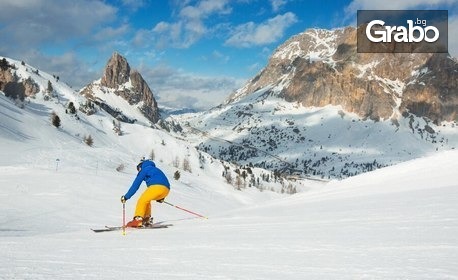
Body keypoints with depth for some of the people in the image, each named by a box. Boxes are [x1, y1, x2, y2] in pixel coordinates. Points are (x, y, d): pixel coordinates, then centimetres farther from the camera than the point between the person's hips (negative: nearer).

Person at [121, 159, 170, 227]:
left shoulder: (145, 169, 13)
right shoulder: (156, 170, 36)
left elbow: (135, 185, 8)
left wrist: (126, 197, 9)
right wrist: (161, 198, 40)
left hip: (156, 187, -8)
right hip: (166, 190, 8)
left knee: (142, 200, -3)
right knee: (146, 200, 24)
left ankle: (138, 220, -20)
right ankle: (147, 219, 15)